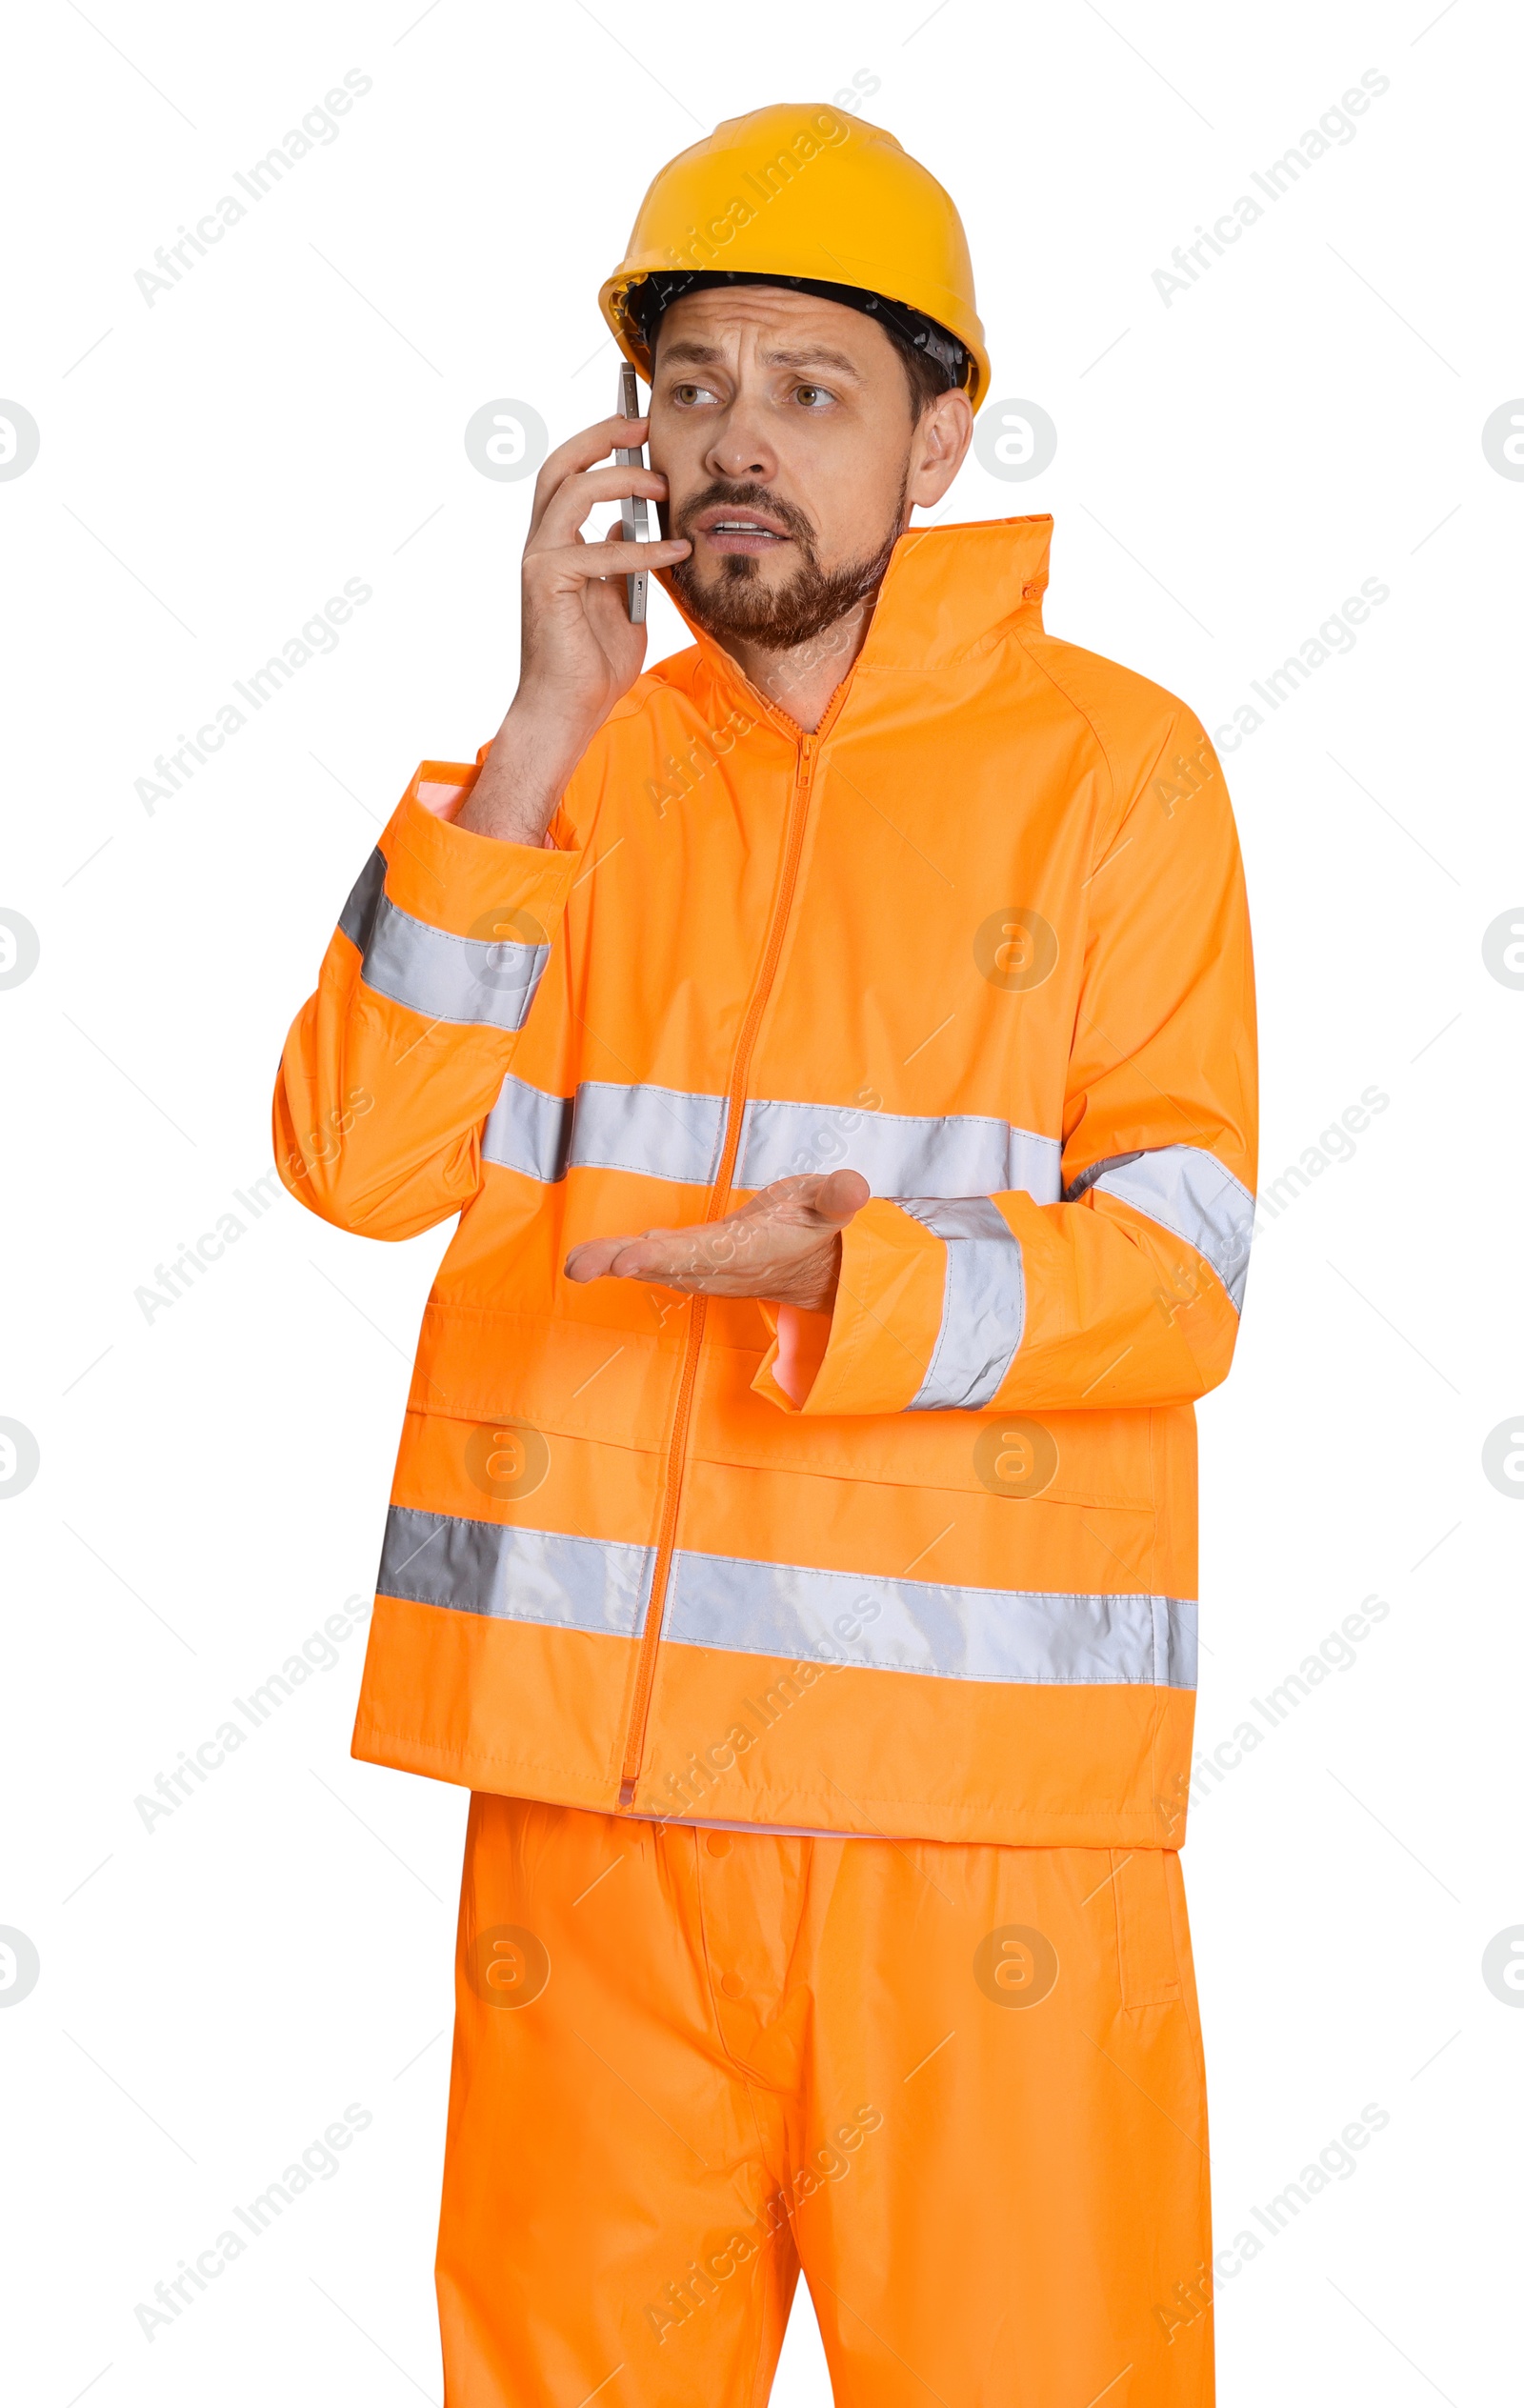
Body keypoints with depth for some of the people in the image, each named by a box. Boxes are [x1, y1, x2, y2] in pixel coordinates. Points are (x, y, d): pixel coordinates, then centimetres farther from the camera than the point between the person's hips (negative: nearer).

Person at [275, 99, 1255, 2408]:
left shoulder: (1109, 762, 0)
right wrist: (543, 739, -7)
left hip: (978, 1777, -3)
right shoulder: (569, 765, 11)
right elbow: (364, 1157, -2)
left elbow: (1173, 1267, -6)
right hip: (596, 1746, 3)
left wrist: (861, 1288, -24)